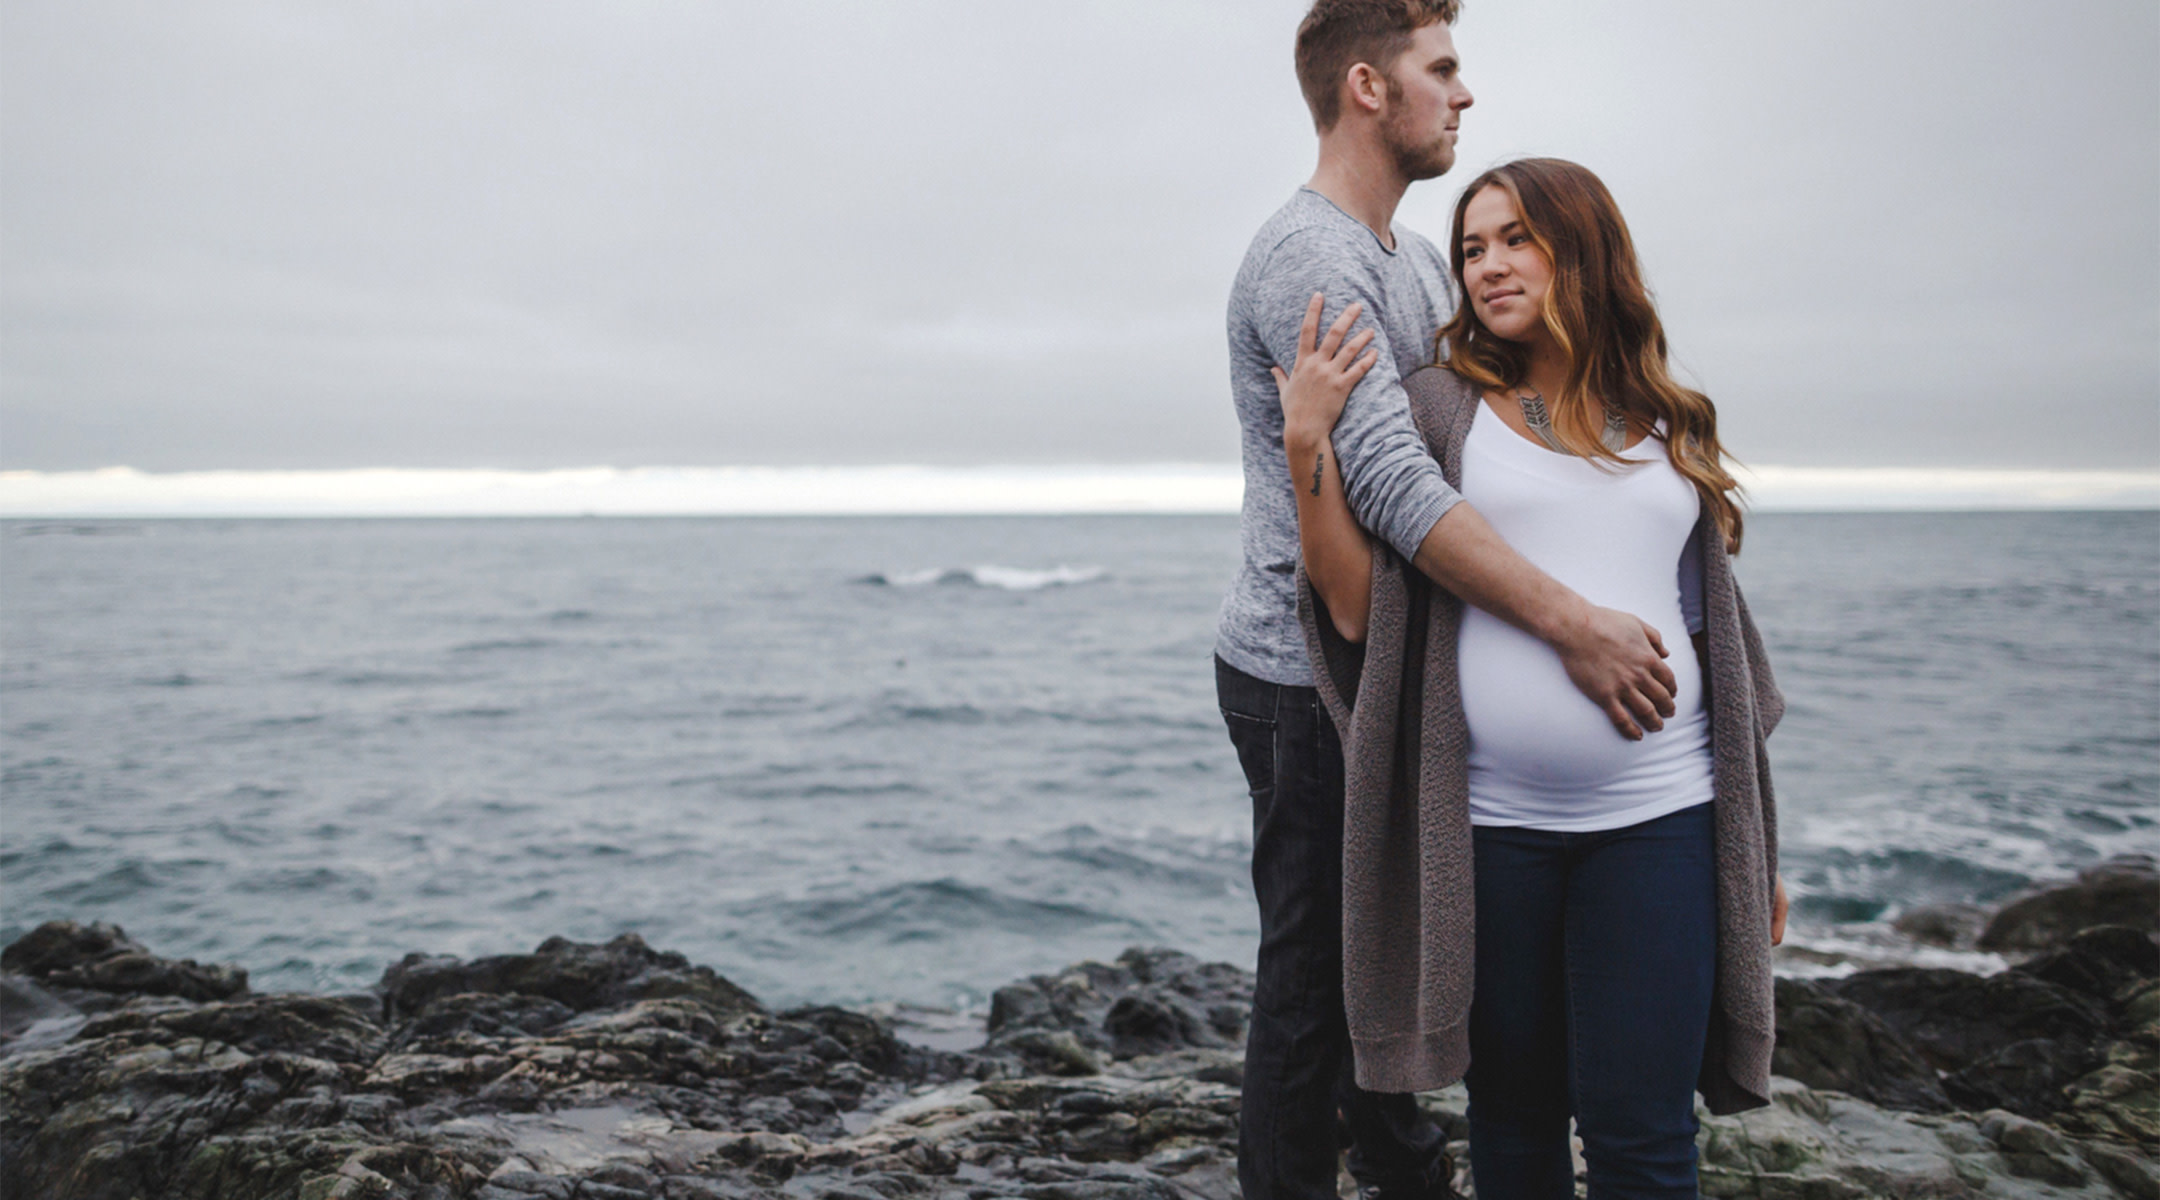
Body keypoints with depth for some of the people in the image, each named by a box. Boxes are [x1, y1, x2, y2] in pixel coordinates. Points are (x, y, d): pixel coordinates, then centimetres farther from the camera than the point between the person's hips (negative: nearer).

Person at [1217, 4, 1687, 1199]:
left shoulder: (1417, 261, 14)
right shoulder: (1308, 258, -20)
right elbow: (1393, 481, -30)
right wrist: (1571, 623, -33)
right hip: (1303, 680, -10)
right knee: (1311, 966, 1)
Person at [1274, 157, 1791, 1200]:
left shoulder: (1671, 428, 12)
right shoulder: (1438, 408, 5)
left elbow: (1720, 637, 16)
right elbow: (1356, 612, -2)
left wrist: (1757, 842, 14)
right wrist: (1308, 444, -11)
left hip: (1658, 817, 1)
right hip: (1490, 825, -1)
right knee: (1513, 1115, 10)